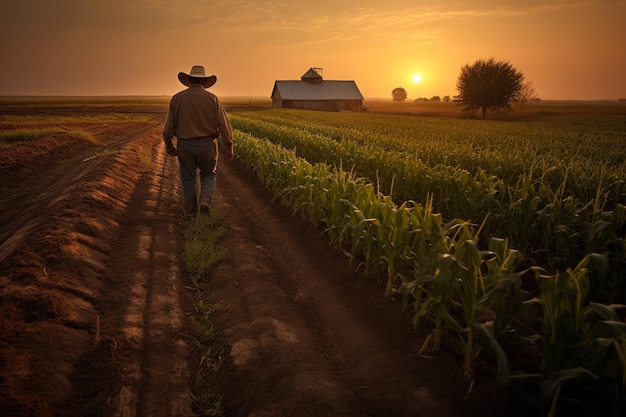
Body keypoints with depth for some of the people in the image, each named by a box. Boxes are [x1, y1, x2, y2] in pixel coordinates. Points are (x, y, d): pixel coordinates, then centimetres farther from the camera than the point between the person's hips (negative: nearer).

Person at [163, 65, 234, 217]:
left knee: (188, 180, 15)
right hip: (207, 145, -1)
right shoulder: (212, 99, -6)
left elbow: (169, 125, 0)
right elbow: (224, 124, -9)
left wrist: (168, 144, 13)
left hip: (185, 145, 1)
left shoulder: (177, 98, -2)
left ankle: (190, 215, 17)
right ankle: (205, 201, -4)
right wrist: (229, 147, -4)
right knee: (208, 175, 21)